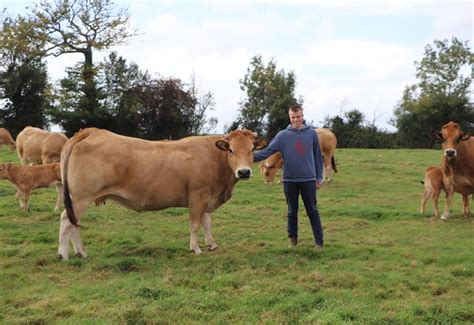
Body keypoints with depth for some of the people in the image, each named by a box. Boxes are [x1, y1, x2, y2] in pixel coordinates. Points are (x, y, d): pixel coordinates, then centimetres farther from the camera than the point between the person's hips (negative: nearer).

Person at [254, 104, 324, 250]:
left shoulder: (312, 133, 1)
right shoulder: (283, 135, -1)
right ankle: (293, 239, 24)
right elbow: (267, 151, -8)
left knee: (312, 211, 4)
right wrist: (251, 156, -23)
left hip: (308, 179, 0)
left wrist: (319, 177, 3)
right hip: (289, 180, 1)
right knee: (292, 211, 11)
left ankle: (319, 241, 9)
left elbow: (318, 156, 6)